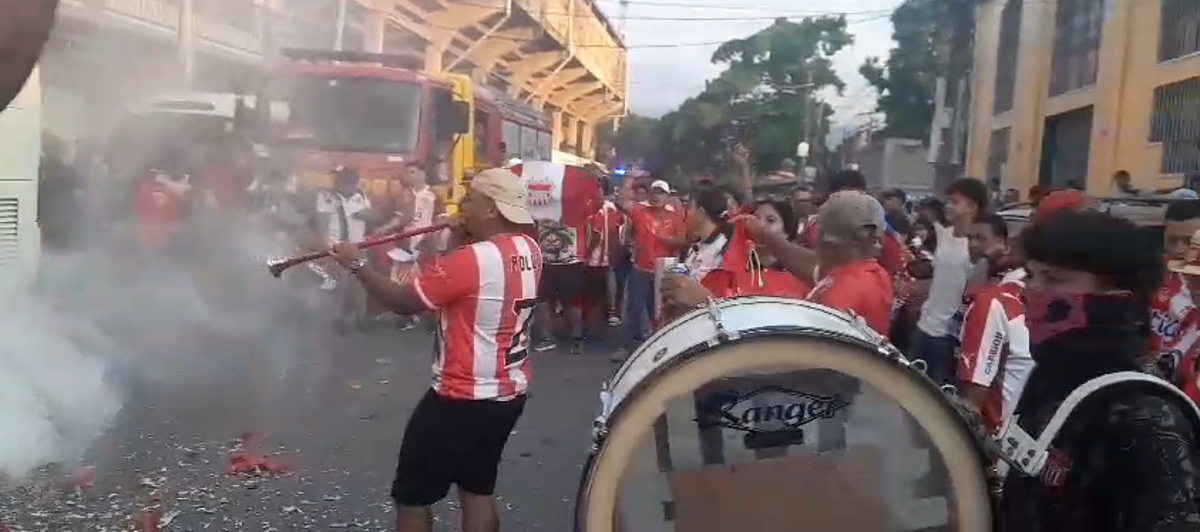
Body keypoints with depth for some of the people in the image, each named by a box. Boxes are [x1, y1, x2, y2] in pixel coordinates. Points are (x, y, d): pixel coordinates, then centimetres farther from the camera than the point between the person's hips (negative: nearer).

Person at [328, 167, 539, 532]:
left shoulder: (469, 260, -24)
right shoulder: (529, 250, 0)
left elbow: (402, 301, -16)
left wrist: (356, 265, -4)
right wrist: (464, 241, 1)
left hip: (461, 400, -8)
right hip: (509, 394, 8)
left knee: (412, 497, 10)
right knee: (478, 491, 21)